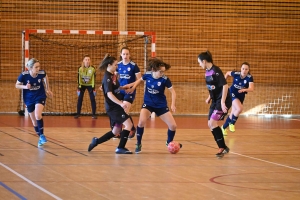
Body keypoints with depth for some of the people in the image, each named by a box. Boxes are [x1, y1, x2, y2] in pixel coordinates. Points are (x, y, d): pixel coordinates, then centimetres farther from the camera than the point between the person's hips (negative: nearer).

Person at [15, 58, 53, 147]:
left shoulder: (42, 73, -20)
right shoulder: (24, 75, -23)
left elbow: (45, 77, 6)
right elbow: (17, 85, -7)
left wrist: (48, 89, 12)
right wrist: (25, 87, -26)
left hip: (40, 97, -1)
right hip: (29, 99, 1)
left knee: (38, 115, -24)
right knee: (34, 120, 11)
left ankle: (42, 135, -8)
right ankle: (40, 137, 28)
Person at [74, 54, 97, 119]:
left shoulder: (92, 68, -17)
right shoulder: (80, 68, -16)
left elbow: (94, 78, -11)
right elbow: (79, 78, -11)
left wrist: (93, 88, -13)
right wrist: (78, 88, -13)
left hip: (90, 85, 0)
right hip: (82, 85, 1)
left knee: (92, 99, -4)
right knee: (80, 99, -3)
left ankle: (94, 114, 2)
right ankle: (78, 114, 5)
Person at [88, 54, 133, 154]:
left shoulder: (113, 76, 8)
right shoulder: (107, 78, -18)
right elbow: (109, 94, -29)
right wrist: (121, 103, -38)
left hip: (116, 107, 9)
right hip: (112, 107, -9)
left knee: (116, 131, 16)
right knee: (128, 124, -15)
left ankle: (96, 141, 26)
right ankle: (120, 148, -13)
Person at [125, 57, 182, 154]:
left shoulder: (165, 79, -19)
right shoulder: (147, 75, -13)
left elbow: (173, 92, -11)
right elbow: (140, 80, 11)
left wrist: (173, 104, -24)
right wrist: (133, 87, 5)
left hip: (161, 105, 0)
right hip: (148, 103, 0)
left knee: (173, 125, -2)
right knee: (141, 121, -27)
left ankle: (169, 142, 30)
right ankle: (138, 144, -8)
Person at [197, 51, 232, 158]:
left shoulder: (216, 71, -19)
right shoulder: (207, 72, 7)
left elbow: (225, 86, -22)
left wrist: (223, 102, -26)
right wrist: (209, 97, 19)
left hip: (223, 101, -10)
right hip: (215, 101, 10)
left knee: (213, 123, -18)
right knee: (210, 125, 7)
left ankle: (222, 147, -9)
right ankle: (223, 148, 16)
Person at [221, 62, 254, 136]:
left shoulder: (249, 77, -19)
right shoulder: (236, 74, -18)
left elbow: (252, 88, -31)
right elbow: (228, 73, 3)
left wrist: (245, 89, -49)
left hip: (241, 96, 3)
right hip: (232, 93, -3)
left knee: (233, 114, 12)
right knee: (239, 108, -28)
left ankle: (224, 127, 33)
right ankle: (232, 123, -7)